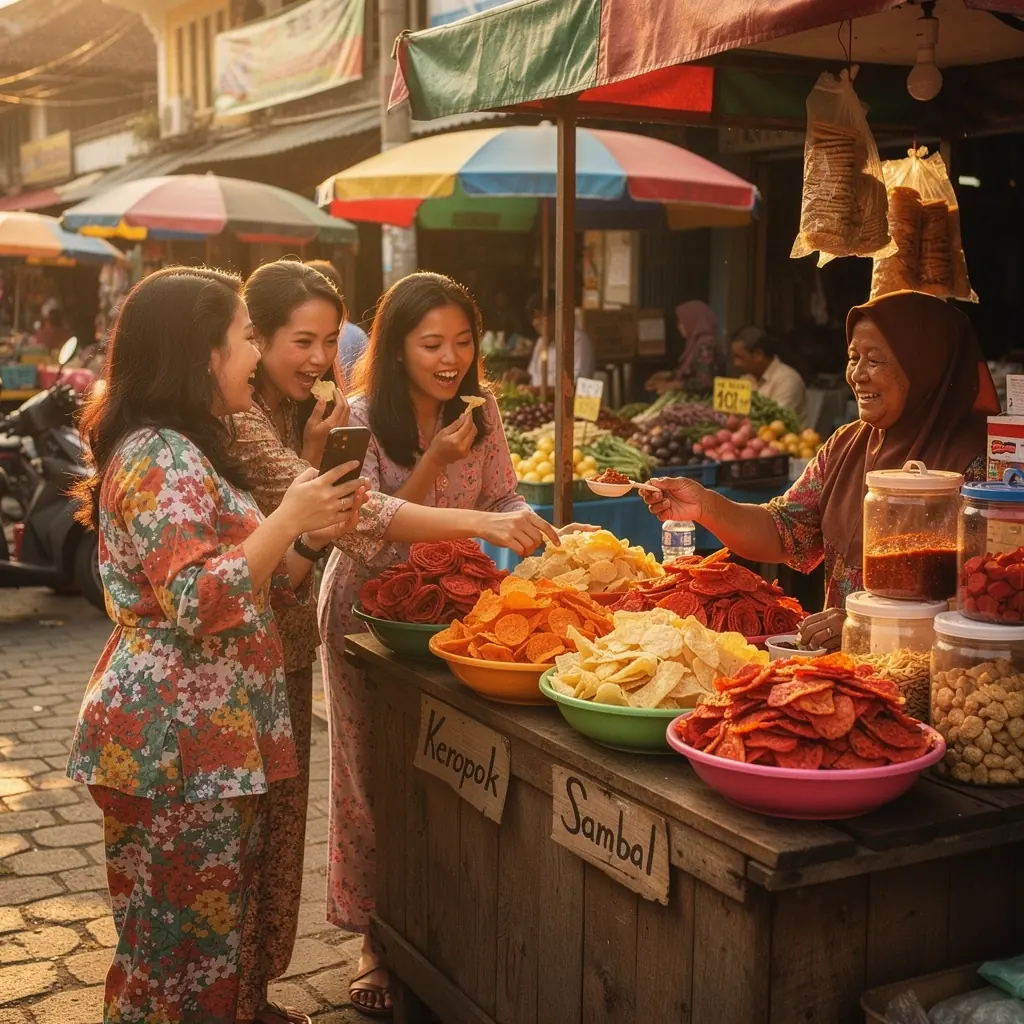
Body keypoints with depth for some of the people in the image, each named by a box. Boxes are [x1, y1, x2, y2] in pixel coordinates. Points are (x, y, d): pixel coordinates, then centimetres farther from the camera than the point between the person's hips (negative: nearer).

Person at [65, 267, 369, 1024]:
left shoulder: (191, 451, 16)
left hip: (213, 744, 10)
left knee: (212, 939, 17)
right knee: (178, 954, 1)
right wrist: (286, 519, -20)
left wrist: (313, 539, 3)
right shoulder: (156, 457, -16)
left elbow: (256, 589, 19)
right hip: (172, 752, -10)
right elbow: (200, 603, -25)